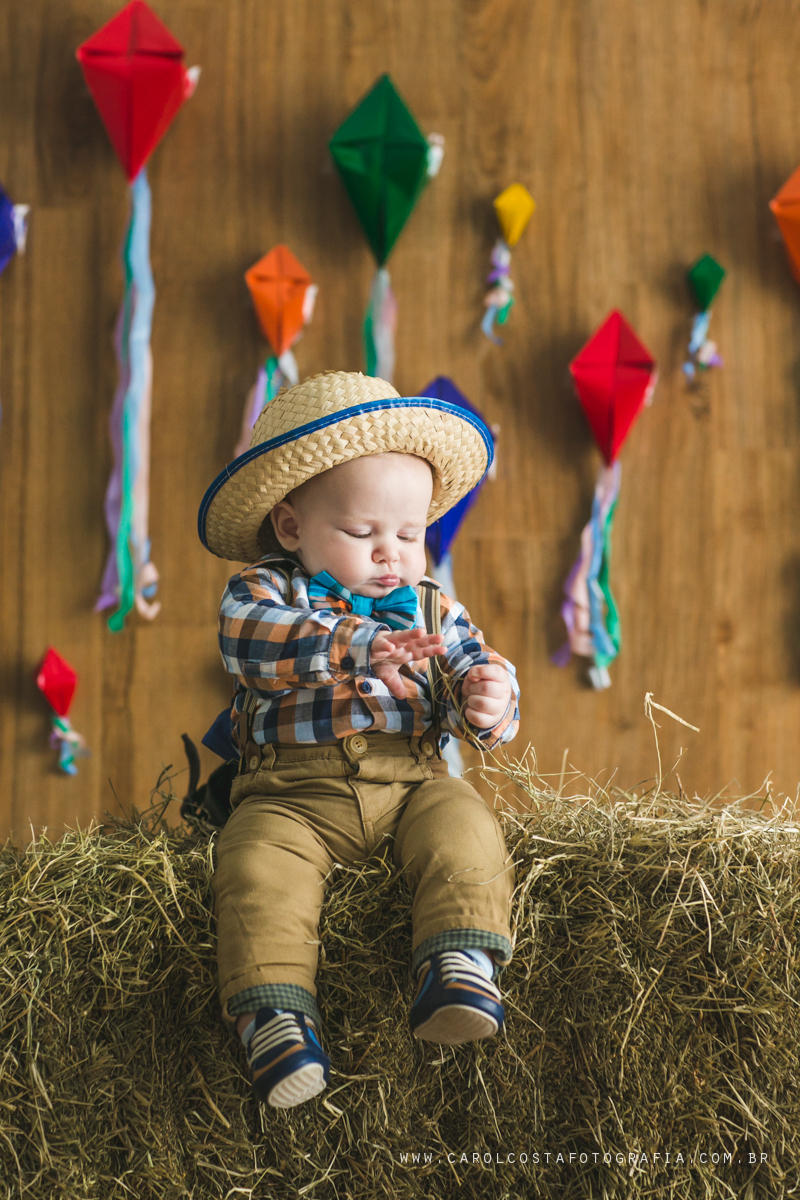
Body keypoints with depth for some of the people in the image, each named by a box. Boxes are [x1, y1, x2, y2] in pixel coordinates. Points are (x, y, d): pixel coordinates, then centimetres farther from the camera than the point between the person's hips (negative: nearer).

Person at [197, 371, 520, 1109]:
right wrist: (357, 647, -37)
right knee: (258, 862, -28)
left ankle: (461, 964, -28)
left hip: (412, 782, 3)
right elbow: (250, 638, -22)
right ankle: (275, 1012, -27)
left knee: (464, 829, -26)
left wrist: (487, 699, -16)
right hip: (293, 793, -2)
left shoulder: (430, 607, 15)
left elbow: (470, 665, 12)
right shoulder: (266, 591, 0)